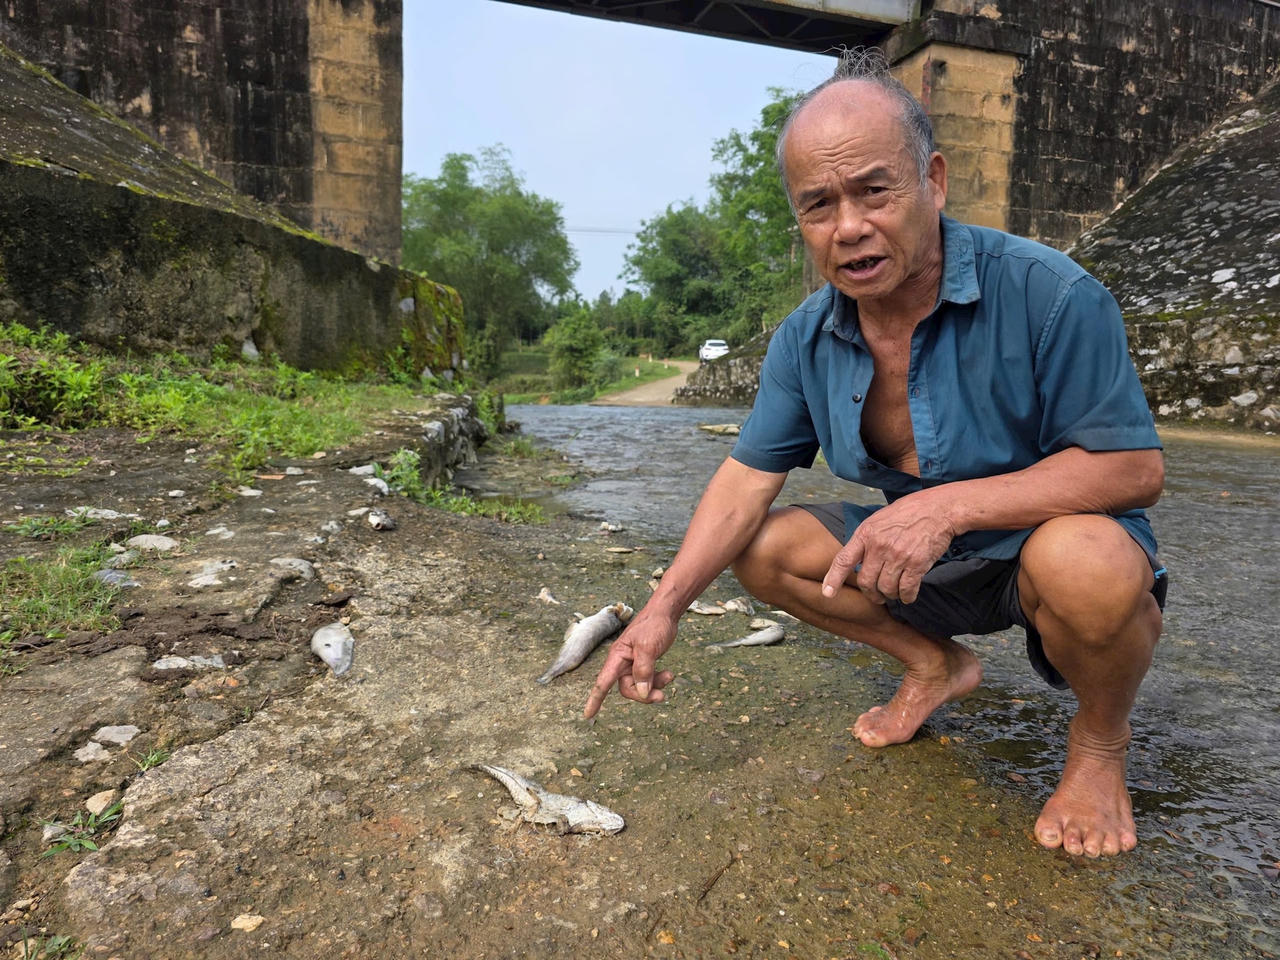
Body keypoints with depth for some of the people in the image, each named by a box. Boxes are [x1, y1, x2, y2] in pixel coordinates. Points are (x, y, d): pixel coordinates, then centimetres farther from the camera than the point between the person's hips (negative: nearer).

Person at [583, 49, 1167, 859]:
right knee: (762, 548, -7)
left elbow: (1135, 468, -23)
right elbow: (748, 477, -7)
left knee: (1084, 560, -38)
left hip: (1051, 540, -4)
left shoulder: (1047, 294, -25)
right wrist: (665, 606, -19)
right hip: (924, 555, 5)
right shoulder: (805, 339, -8)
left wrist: (951, 504, -36)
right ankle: (935, 663, 13)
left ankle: (1101, 739, -2)